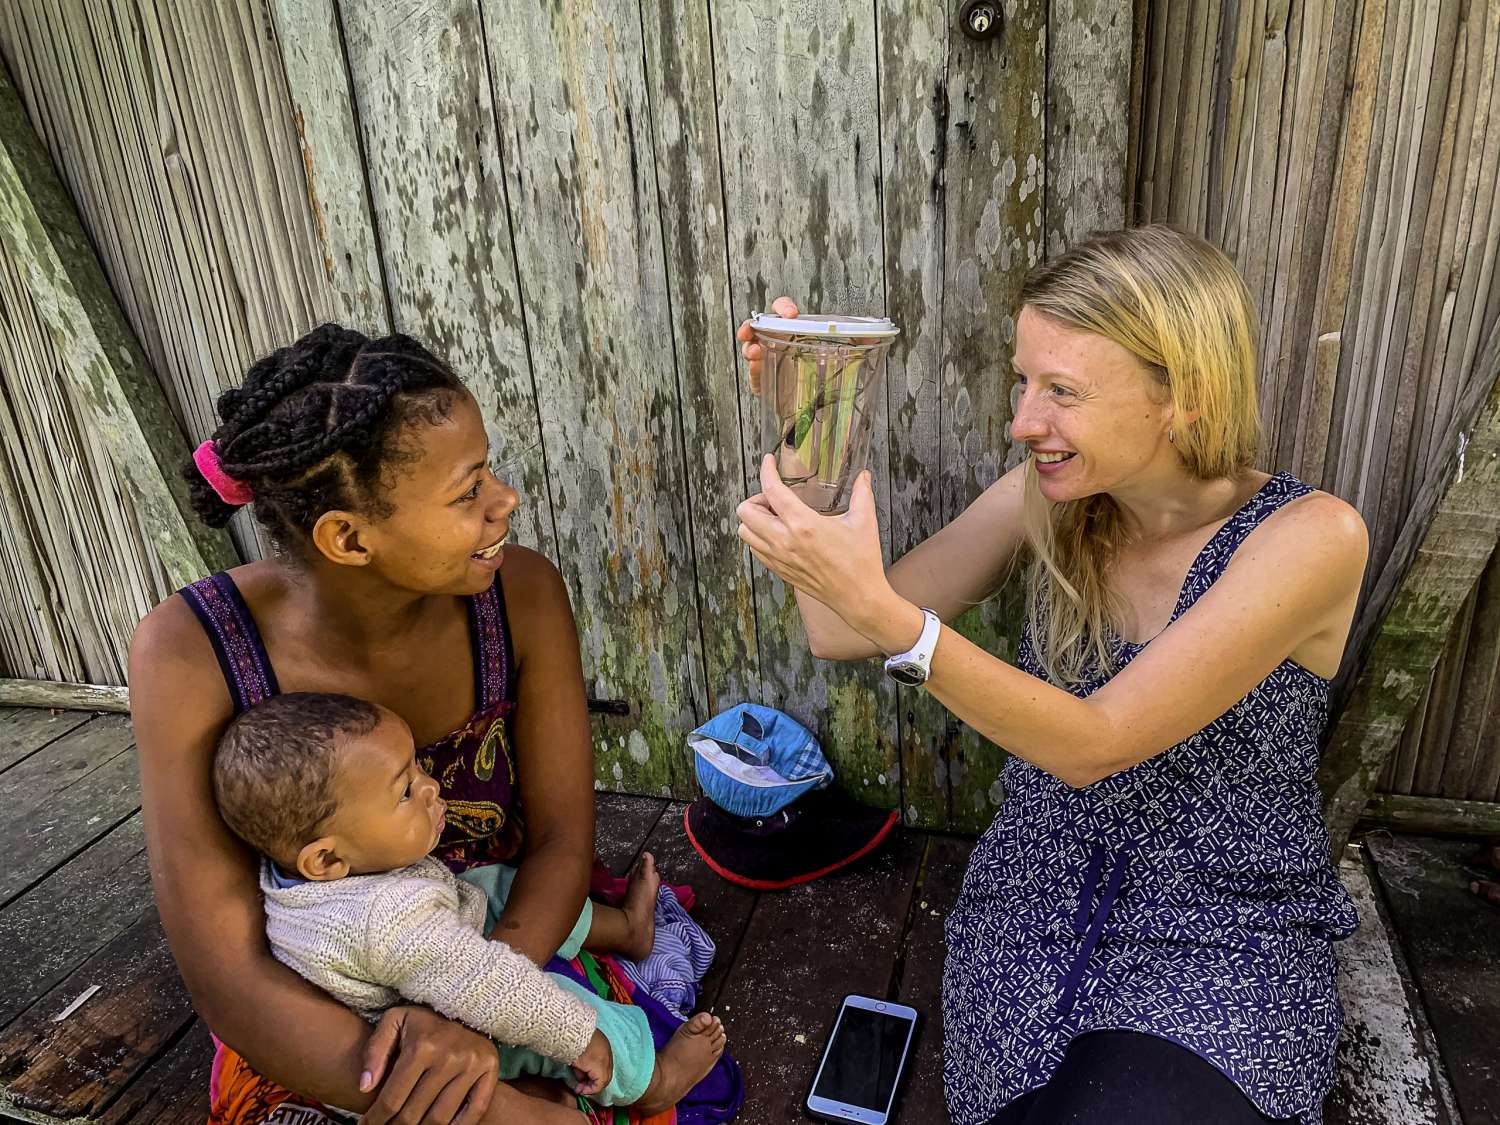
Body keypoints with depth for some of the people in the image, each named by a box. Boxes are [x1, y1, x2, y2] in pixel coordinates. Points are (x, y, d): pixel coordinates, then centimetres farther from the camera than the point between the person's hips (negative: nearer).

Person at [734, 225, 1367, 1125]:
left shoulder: (1310, 537, -18)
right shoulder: (1047, 501, -5)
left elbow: (1093, 744, -26)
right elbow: (839, 636, -8)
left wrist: (883, 610, -37)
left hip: (1222, 942, -2)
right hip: (1032, 910, 3)